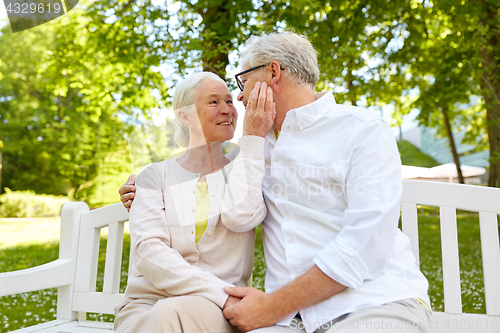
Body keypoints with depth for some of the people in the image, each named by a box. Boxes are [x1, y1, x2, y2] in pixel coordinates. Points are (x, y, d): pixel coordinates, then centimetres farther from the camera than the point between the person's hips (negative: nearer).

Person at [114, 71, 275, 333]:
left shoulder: (246, 172, 10)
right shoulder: (155, 175, 8)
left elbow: (240, 216, -15)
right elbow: (147, 252, -7)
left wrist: (253, 137, -7)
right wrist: (222, 292, -19)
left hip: (216, 312, -1)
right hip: (147, 304, 1)